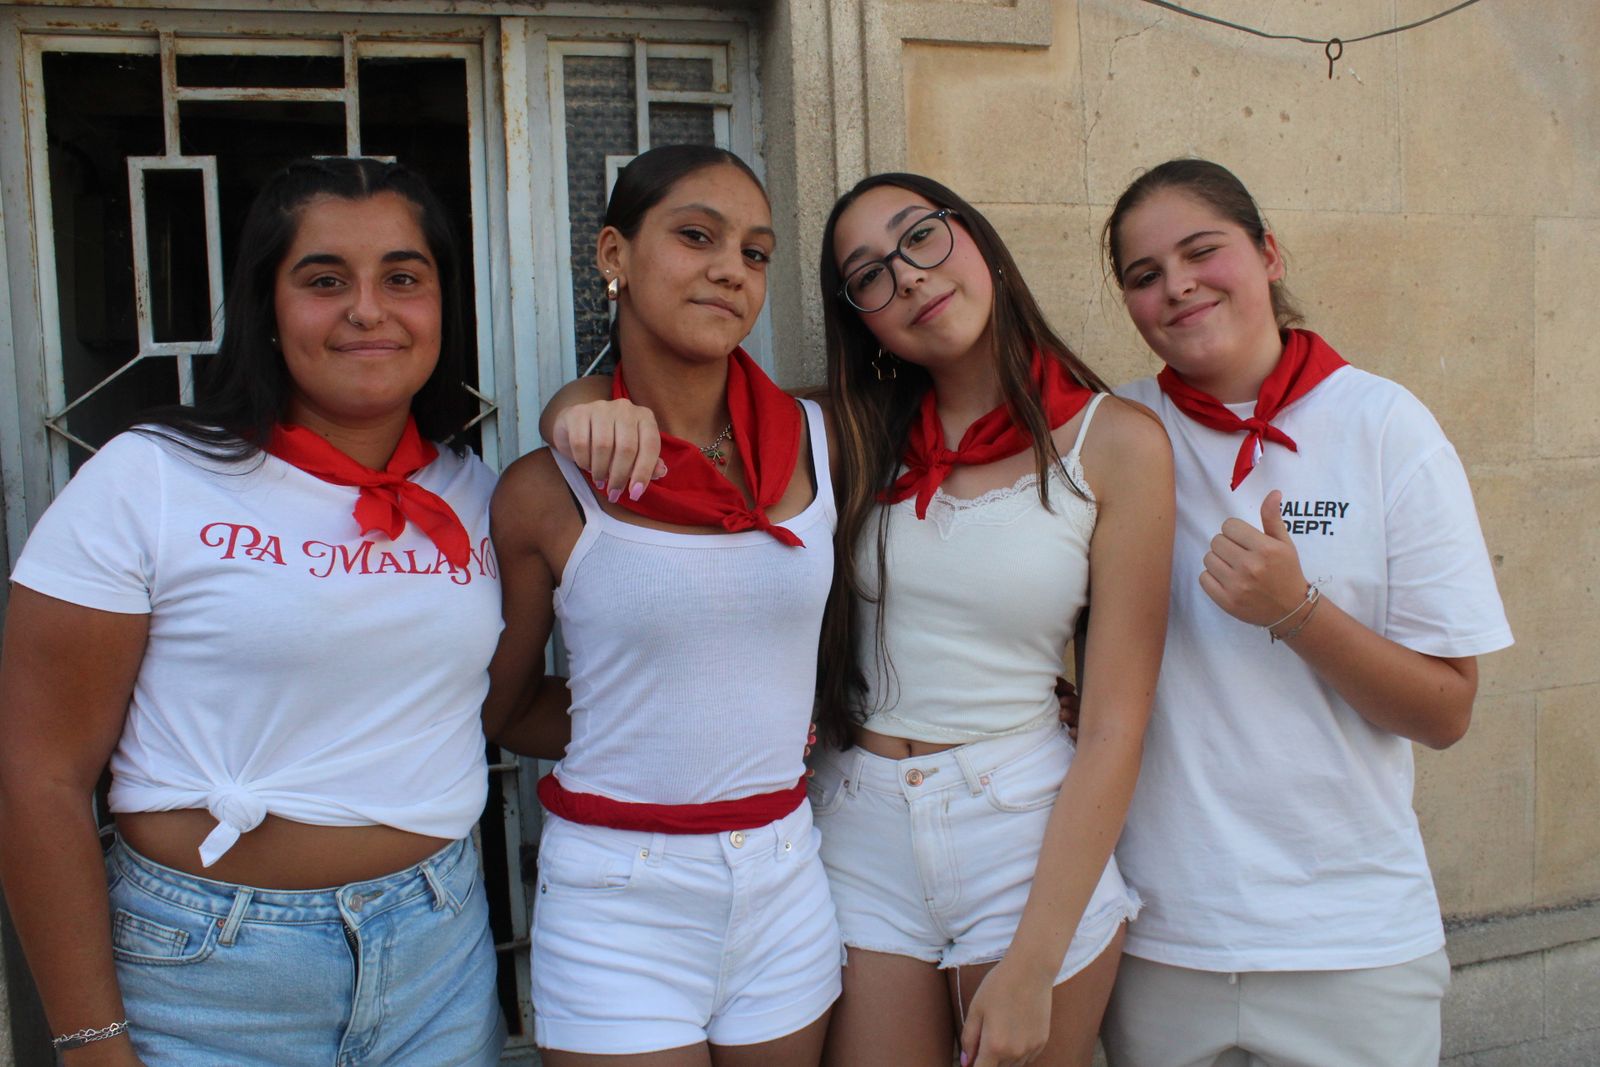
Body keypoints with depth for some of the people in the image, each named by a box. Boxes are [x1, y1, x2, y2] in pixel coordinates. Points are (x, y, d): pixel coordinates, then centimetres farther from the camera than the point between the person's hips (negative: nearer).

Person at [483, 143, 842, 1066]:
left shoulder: (820, 442, -3)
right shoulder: (546, 493, -9)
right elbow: (503, 707, 5)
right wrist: (641, 746, 0)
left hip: (785, 884, 3)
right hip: (618, 896, -3)